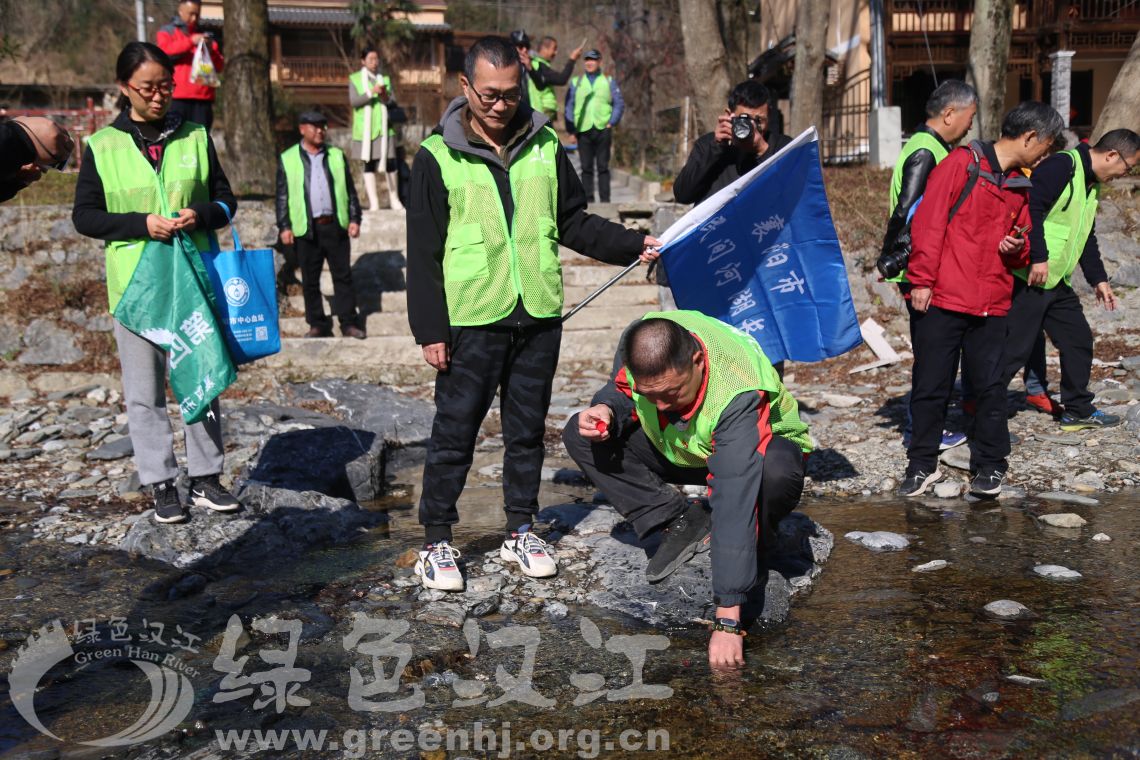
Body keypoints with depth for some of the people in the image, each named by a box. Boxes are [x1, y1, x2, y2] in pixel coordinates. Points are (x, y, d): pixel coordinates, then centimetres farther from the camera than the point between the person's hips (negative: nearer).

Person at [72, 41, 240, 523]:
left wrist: (201, 215, -14)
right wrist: (141, 223, -16)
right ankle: (161, 484, 14)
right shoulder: (103, 145, 0)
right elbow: (84, 216, 0)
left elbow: (225, 200, 9)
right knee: (145, 390, 4)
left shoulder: (195, 137, 5)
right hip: (135, 284, -1)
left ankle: (206, 479, 19)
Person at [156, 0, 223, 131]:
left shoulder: (205, 36, 21)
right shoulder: (167, 32, 13)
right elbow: (164, 51, -8)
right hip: (176, 97, -3)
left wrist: (211, 51, -5)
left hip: (203, 98, 3)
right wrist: (191, 41, -14)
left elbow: (219, 66, 15)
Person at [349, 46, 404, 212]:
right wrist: (371, 92, -18)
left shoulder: (385, 79, 14)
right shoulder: (355, 79, 6)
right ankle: (373, 201, -3)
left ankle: (394, 199, 4)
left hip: (384, 127, 2)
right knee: (369, 164, -2)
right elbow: (353, 101, -7)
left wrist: (386, 98, -14)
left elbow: (393, 103, 8)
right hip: (366, 128, -2)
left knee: (390, 163, -4)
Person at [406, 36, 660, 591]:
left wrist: (633, 245, 3)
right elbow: (423, 252, -3)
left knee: (527, 429, 13)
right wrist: (430, 330, -8)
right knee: (454, 432, 2)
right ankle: (436, 542, 16)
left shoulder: (545, 146, 7)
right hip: (471, 321, -3)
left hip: (539, 317, 4)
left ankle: (520, 532, 27)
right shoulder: (437, 157, -3)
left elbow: (574, 222, 15)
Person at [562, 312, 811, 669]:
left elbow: (735, 503, -46)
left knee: (776, 474, -42)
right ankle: (682, 523, -9)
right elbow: (621, 392, -4)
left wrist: (727, 619, -48)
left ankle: (755, 546, -7)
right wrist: (605, 410, -32)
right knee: (580, 435, -15)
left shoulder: (739, 393, -41)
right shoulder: (641, 341, -27)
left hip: (762, 445, -5)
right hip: (680, 448, 5)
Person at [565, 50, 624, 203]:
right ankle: (588, 200, 4)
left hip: (603, 129, -1)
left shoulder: (609, 82, 12)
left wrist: (611, 123, -4)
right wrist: (571, 130, 2)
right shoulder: (576, 83, 14)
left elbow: (619, 104, 10)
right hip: (583, 131, 1)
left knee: (603, 166, -1)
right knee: (586, 167, 0)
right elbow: (569, 107, 11)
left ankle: (605, 199, 1)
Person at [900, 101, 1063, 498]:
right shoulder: (962, 164, -5)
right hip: (943, 300, -5)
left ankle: (989, 466, 18)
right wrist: (921, 280, -14)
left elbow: (1022, 239, 27)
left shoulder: (1021, 185, 17)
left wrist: (1017, 248, 3)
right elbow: (929, 223, -9)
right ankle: (923, 465, 13)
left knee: (991, 387, 6)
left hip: (991, 304, 6)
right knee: (930, 386, 1)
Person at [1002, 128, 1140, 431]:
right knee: (1013, 350, -8)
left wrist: (1098, 279, 22)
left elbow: (1086, 238, 26)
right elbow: (1031, 209, -25)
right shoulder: (1062, 166, -14)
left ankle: (1078, 411, 29)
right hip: (1029, 278, -10)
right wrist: (1038, 258, -26)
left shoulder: (1092, 185, 18)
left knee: (1079, 340, 15)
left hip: (1057, 282, 10)